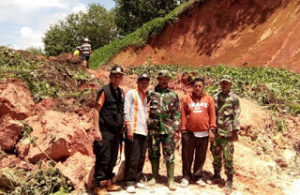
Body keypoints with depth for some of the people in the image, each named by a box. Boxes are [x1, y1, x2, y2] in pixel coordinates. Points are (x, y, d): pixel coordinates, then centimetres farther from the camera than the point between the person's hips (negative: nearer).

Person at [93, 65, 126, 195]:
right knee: (103, 158, -3)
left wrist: (122, 127, 13)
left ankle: (108, 183, 25)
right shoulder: (104, 91, -7)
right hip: (105, 131, -7)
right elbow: (96, 110, -10)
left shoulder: (121, 92, 13)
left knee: (112, 159, 13)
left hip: (116, 131, 7)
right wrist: (97, 130, -16)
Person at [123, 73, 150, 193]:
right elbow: (126, 111, -8)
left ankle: (137, 180, 18)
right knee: (133, 158, -7)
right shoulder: (131, 93, 1)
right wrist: (129, 128, -16)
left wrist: (147, 128, 14)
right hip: (133, 131, -7)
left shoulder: (146, 97, 20)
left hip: (144, 131, 7)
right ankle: (129, 182, 1)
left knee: (141, 158, 9)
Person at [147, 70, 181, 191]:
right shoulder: (151, 93, 6)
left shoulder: (173, 95, 8)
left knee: (169, 154, 0)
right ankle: (155, 177, 25)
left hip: (168, 129, 0)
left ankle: (171, 180, 9)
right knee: (153, 153, 10)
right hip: (153, 128, 1)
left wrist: (177, 129, 1)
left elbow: (177, 113, 6)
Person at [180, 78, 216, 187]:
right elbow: (183, 115, 3)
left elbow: (212, 115, 4)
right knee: (187, 157, 7)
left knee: (201, 157, 10)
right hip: (189, 132, 0)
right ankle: (186, 177, 19)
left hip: (203, 133, 1)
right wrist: (183, 130, -2)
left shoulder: (209, 99, 6)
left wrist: (212, 129, -3)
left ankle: (198, 177, 24)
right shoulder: (187, 99, 5)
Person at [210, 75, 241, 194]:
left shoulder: (234, 98, -2)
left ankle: (229, 181, 12)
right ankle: (216, 175, 32)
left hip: (227, 133, -4)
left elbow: (236, 116, -5)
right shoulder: (215, 97, 10)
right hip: (215, 131, 4)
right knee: (216, 155, 14)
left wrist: (235, 132, -10)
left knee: (228, 157, 0)